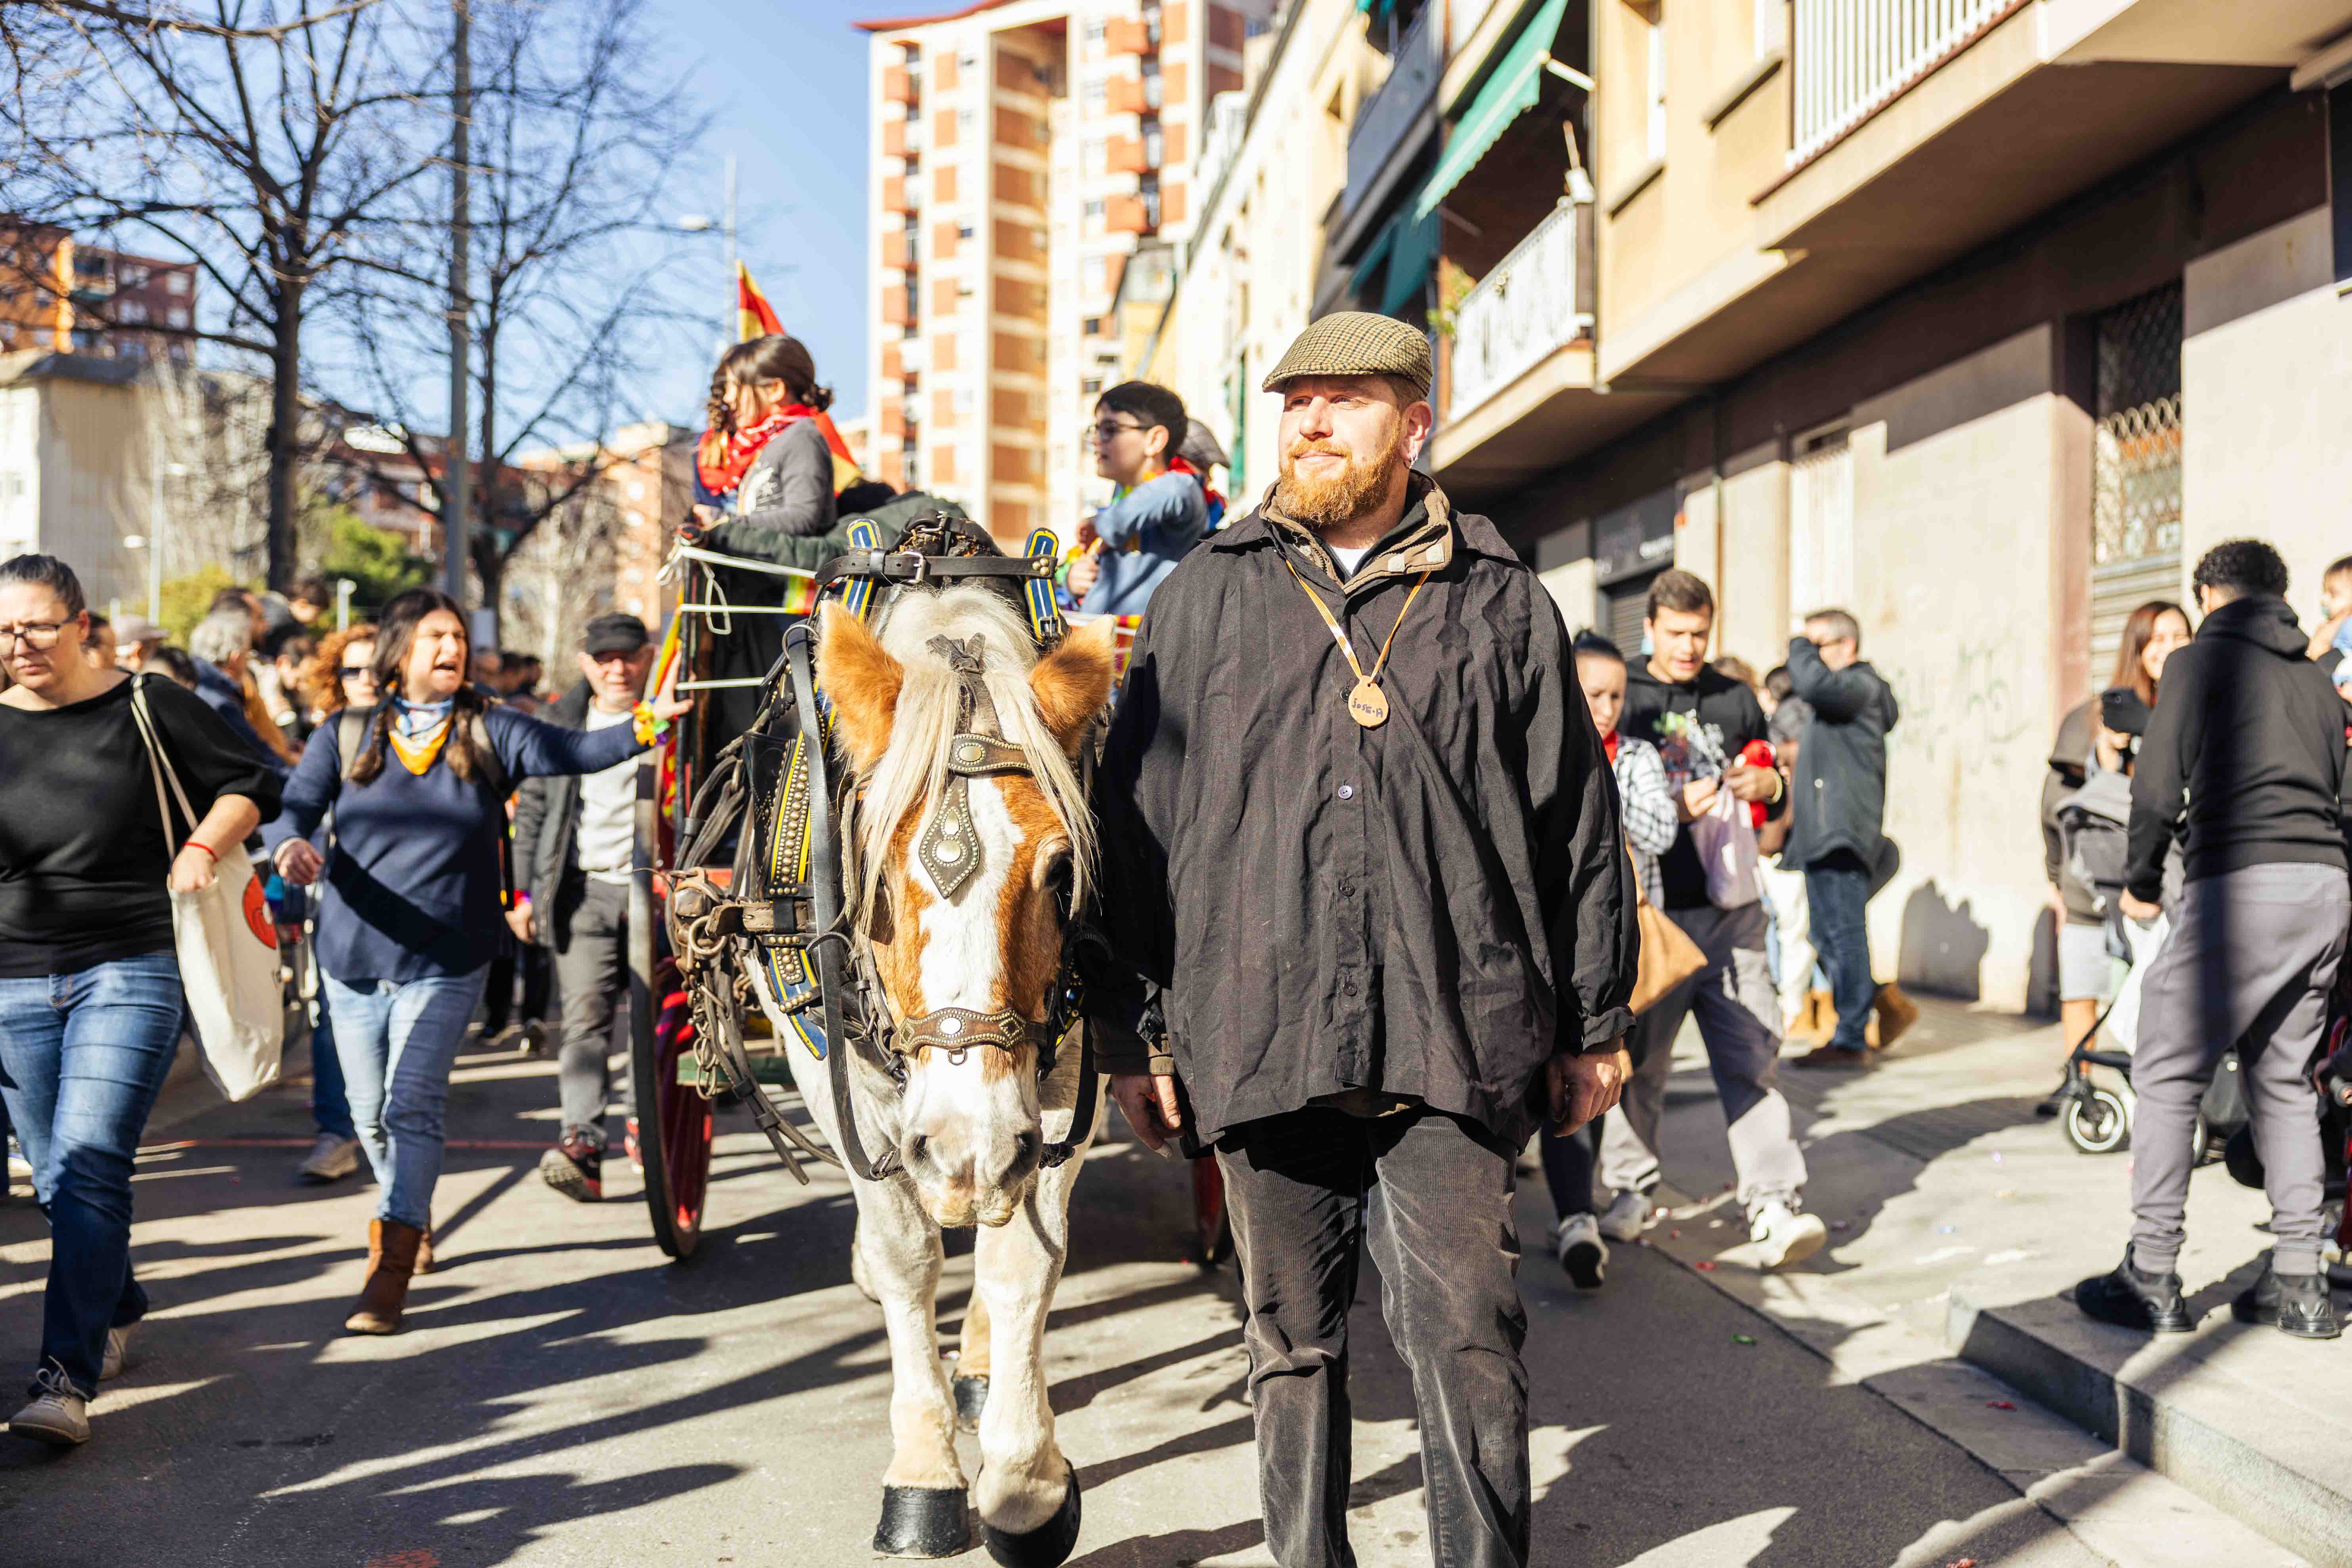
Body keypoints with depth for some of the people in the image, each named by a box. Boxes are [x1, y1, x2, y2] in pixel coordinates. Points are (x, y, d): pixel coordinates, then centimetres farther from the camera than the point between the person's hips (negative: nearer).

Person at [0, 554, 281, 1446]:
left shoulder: (145, 709, 0)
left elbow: (247, 786, 6)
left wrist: (200, 849, -10)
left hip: (132, 970, -4)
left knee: (89, 1166, -14)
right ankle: (117, 1312, 36)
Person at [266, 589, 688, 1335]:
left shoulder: (489, 732, 0)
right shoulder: (344, 736, 5)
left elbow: (572, 752, -14)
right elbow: (293, 806, -2)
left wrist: (644, 727, -32)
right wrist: (291, 846, -25)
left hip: (446, 963, -2)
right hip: (352, 958, 3)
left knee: (413, 1105, -14)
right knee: (372, 1117, 14)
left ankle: (390, 1269, -10)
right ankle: (409, 1212, 41)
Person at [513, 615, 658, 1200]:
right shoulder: (560, 723, 12)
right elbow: (533, 808, 16)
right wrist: (523, 889, 12)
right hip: (584, 891, 1)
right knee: (584, 1018, -9)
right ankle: (582, 1144, -16)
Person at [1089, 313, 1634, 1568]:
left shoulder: (1501, 604, 9)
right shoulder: (1203, 598, 10)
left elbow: (1579, 823, 11)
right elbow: (1133, 816, 10)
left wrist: (1591, 1027, 10)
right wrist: (1123, 1031, 7)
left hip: (1453, 1044, -1)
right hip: (1259, 1039, 2)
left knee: (1466, 1336, -2)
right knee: (1293, 1343, 13)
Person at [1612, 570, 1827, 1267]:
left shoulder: (1737, 700, 15)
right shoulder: (1620, 699, 5)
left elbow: (1775, 825, 21)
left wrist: (1772, 789, -3)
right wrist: (1676, 809, -13)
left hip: (1731, 913, 2)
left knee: (1753, 1057, -5)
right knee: (1638, 1061, 5)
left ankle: (1775, 1207, -5)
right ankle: (1631, 1191, 21)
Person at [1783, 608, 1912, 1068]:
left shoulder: (1860, 686, -9)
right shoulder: (1839, 693, 23)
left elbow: (1814, 684, -29)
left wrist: (1800, 646, -11)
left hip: (1843, 835, -10)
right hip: (1824, 835, 10)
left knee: (1844, 935, -7)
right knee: (1830, 936, 13)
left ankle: (1850, 1041, -3)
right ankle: (1891, 1003, 24)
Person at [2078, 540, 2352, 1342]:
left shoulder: (2202, 659, 1)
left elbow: (2158, 785, -6)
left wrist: (2142, 879, 7)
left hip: (2242, 885, -7)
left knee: (2168, 1076, -1)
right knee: (2283, 1081, 15)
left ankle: (2153, 1280, 1)